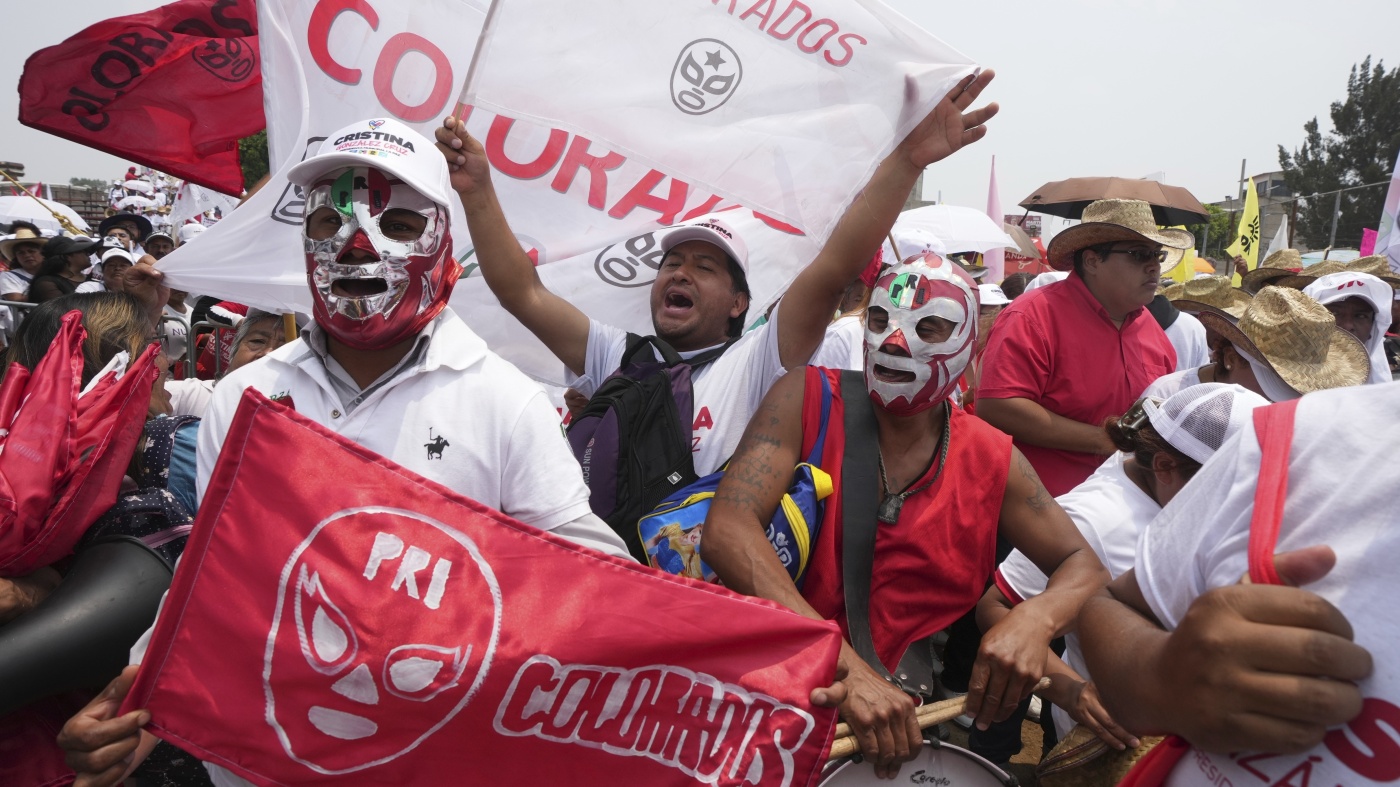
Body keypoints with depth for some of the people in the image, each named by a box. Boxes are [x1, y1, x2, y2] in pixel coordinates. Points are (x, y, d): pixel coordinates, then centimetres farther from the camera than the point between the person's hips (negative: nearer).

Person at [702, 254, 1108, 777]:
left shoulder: (990, 461, 2)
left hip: (910, 718, 3)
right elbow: (728, 530, -19)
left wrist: (1035, 620, -17)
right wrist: (844, 667, -31)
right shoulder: (808, 399, -7)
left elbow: (1083, 567, 9)